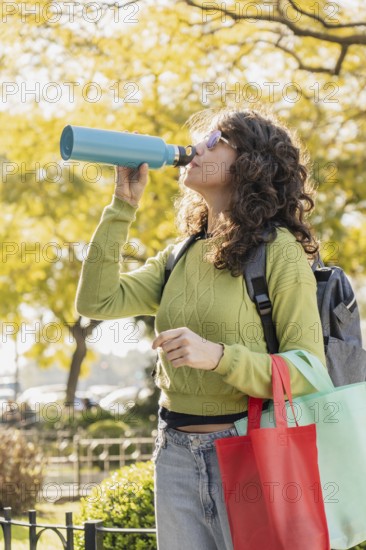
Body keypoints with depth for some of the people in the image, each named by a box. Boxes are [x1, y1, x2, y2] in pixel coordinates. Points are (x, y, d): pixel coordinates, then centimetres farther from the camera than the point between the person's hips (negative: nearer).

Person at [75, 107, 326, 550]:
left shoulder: (277, 249, -8)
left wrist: (218, 356, -27)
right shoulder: (181, 256, 11)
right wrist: (123, 205, 4)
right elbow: (96, 302, 3)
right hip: (176, 453, 6)